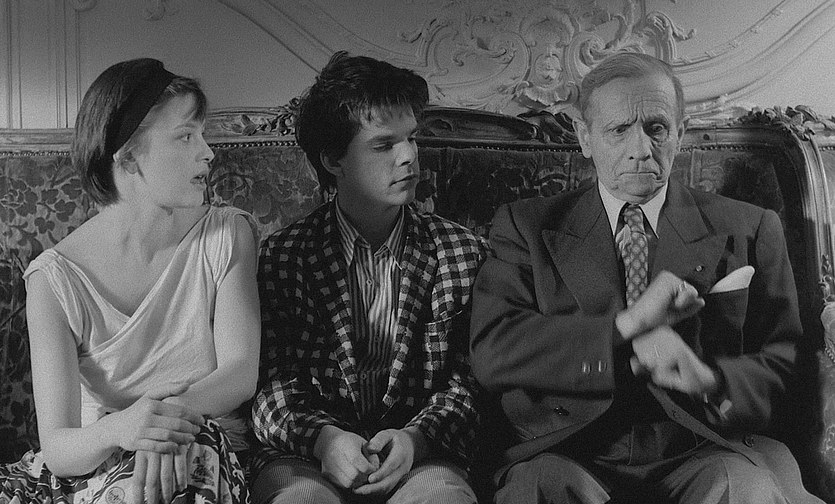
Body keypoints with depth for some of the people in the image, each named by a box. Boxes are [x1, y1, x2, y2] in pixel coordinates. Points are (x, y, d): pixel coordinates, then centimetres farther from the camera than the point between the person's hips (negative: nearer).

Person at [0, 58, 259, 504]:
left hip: (207, 455, 0)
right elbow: (56, 447, -10)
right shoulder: (54, 278, -6)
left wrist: (176, 410, -28)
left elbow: (241, 372, -6)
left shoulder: (227, 234, 1)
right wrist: (118, 429, -34)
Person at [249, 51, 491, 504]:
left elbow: (466, 382, 3)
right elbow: (271, 383, 0)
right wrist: (323, 438, -21)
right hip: (304, 457, -1)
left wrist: (416, 438, -18)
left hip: (420, 457, 1)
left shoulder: (464, 254, 7)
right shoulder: (280, 256, 5)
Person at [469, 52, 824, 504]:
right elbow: (491, 352, -7)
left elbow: (780, 366, 8)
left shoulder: (748, 230, 11)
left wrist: (708, 379, -14)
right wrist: (626, 325, -16)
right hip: (568, 458, 0)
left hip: (698, 458, 1)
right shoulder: (527, 228, 8)